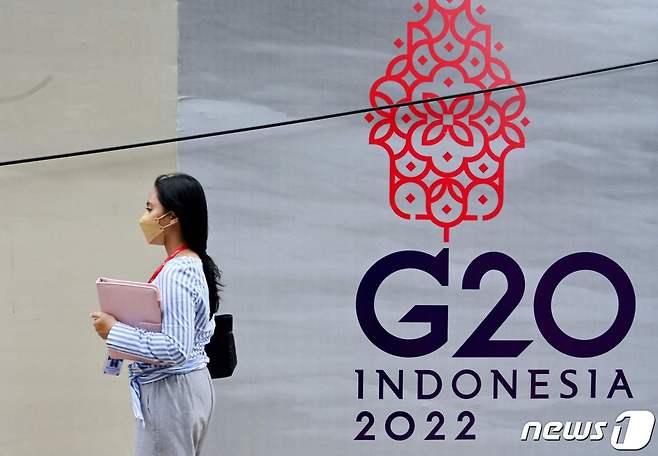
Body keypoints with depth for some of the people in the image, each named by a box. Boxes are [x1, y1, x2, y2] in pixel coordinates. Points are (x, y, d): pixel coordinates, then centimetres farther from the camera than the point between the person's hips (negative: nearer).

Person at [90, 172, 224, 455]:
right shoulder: (195, 265, 10)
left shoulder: (175, 273, -20)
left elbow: (176, 349, -26)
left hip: (169, 391, -10)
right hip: (193, 384, 10)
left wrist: (115, 331, -20)